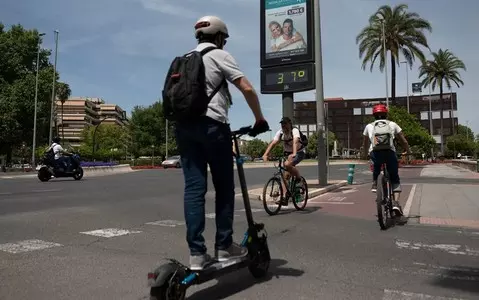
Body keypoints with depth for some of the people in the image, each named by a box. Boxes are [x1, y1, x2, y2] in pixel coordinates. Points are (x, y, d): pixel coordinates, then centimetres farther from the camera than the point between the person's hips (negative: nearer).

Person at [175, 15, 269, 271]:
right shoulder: (219, 55, 4)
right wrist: (259, 118, 4)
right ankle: (224, 246, 10)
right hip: (212, 124, -6)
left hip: (183, 125, 6)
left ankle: (196, 253, 1)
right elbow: (247, 89, -6)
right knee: (224, 186, 5)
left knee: (193, 187, 2)